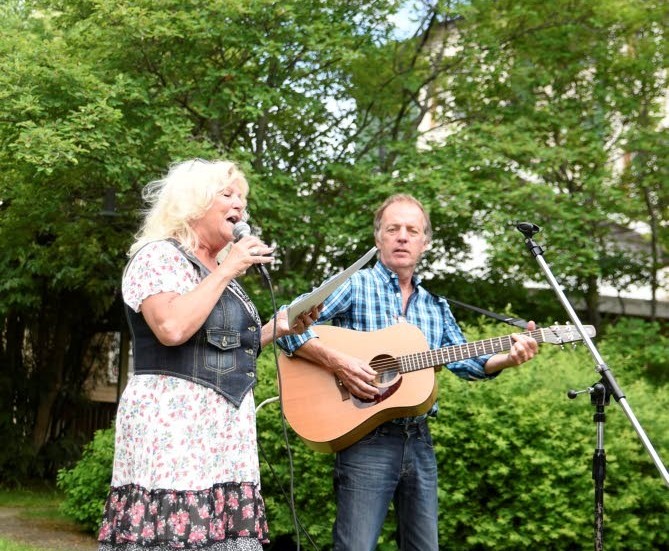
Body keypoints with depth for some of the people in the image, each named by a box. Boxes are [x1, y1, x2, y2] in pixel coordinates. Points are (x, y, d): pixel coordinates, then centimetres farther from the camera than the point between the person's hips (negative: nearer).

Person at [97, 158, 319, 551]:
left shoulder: (221, 273, 22)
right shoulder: (159, 256, -4)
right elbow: (172, 329, -22)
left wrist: (278, 327, 15)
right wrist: (227, 270, -13)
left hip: (225, 435, 8)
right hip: (173, 430, -8)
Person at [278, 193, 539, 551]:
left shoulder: (435, 306, 16)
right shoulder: (354, 286, -3)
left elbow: (463, 362, 14)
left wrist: (508, 358, -4)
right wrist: (336, 362, -23)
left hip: (419, 441, 6)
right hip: (365, 439, -6)